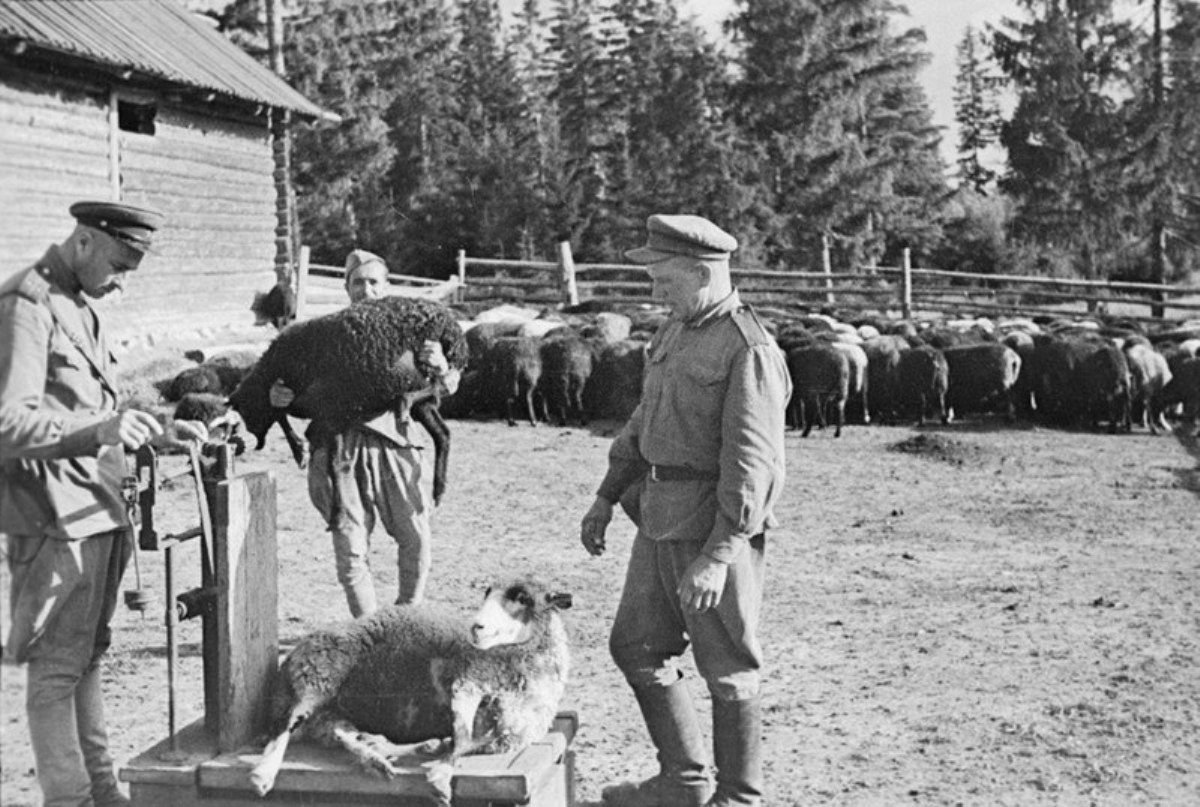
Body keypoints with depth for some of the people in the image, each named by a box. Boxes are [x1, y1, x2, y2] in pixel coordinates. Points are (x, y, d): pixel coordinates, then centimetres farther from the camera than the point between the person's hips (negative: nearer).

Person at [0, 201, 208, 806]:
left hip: (95, 511, 9)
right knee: (56, 668, -3)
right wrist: (99, 431, -33)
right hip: (52, 515, -9)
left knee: (86, 659, 15)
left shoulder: (78, 308, 17)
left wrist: (158, 432, 11)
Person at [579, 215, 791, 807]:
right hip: (659, 519, 9)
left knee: (727, 669, 3)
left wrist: (717, 556, -26)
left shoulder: (749, 351, -17)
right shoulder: (675, 331, 12)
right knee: (635, 647, 15)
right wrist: (607, 496, 19)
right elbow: (643, 421, 22)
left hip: (716, 526, -9)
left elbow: (751, 463, -22)